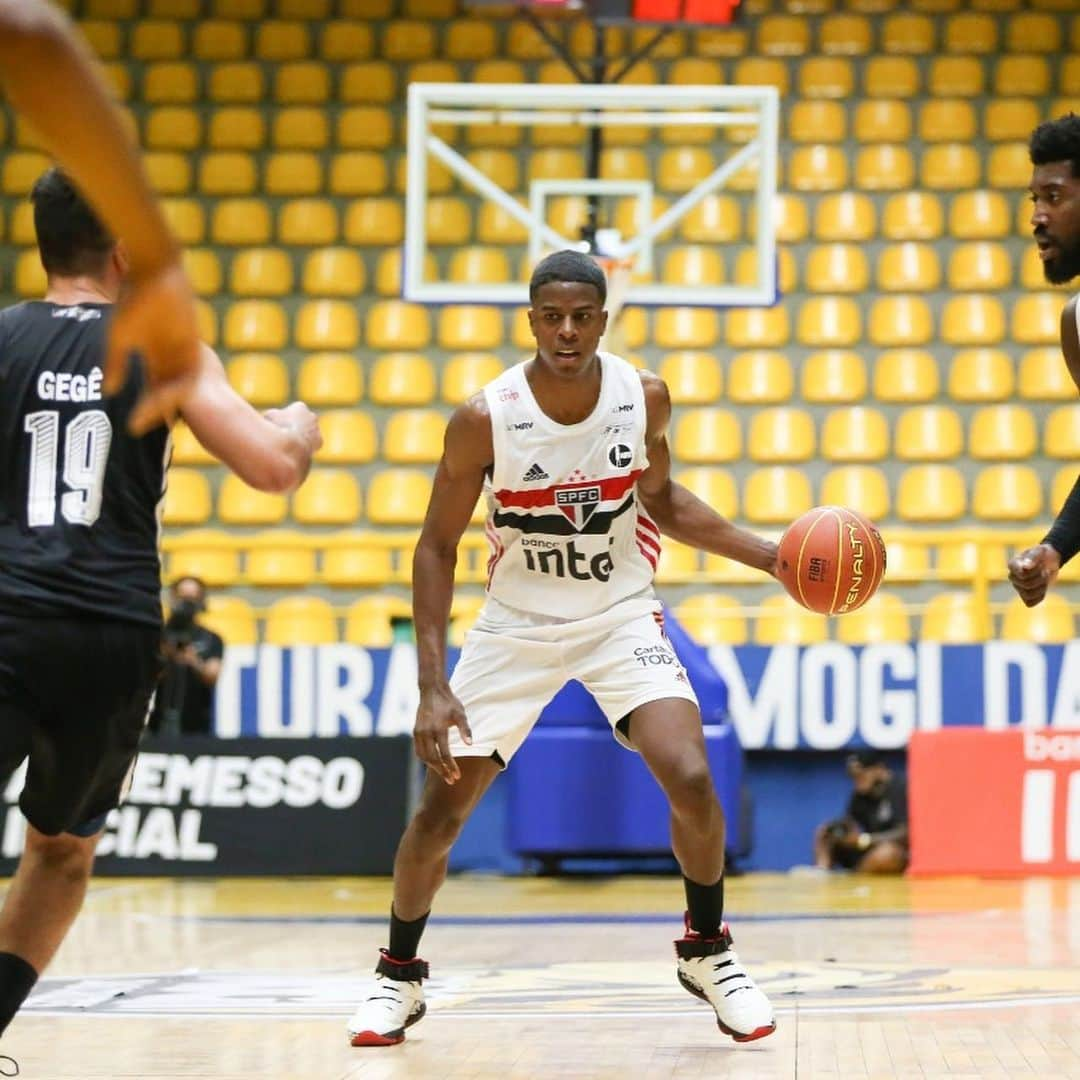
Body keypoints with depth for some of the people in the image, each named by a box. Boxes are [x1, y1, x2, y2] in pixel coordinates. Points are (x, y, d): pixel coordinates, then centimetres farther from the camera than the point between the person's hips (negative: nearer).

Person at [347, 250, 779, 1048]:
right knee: (440, 810, -2)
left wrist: (771, 557, -3)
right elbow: (437, 547, -11)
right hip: (518, 625, 0)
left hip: (622, 616, 1)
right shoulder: (485, 418, -20)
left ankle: (708, 952, 4)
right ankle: (399, 976, 21)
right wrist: (434, 688, -17)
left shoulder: (645, 397, -12)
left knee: (691, 779, -19)